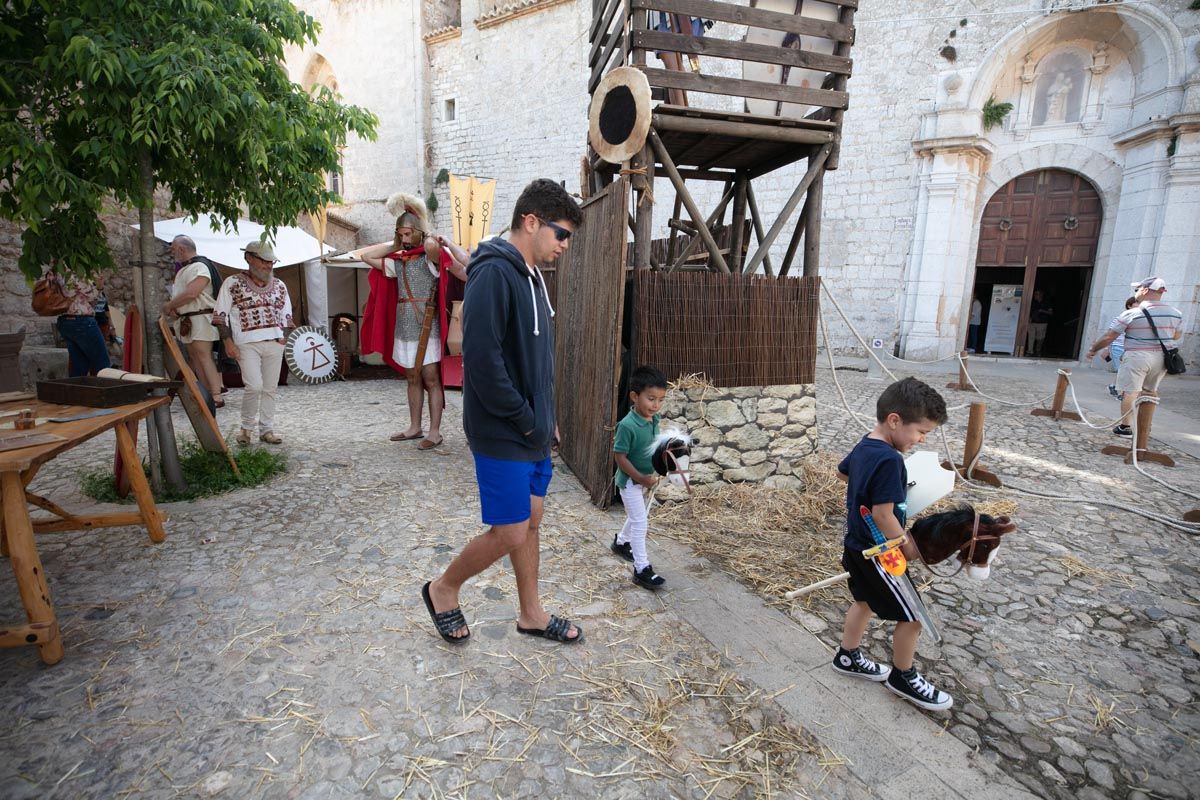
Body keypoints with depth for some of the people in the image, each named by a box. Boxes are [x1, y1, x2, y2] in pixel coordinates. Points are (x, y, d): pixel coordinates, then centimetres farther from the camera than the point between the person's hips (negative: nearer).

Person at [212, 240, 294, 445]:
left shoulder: (279, 286, 14)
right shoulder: (232, 283, 2)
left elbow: (286, 317, 20)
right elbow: (220, 316, 2)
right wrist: (228, 342, -6)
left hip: (275, 343, 4)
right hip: (248, 344, -4)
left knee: (270, 388, 6)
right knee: (254, 386, -14)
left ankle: (267, 430, 17)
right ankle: (247, 427, 8)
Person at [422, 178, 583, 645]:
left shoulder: (530, 276, 12)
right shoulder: (494, 274, -18)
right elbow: (482, 359, -25)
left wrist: (542, 418, 11)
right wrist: (524, 419, -17)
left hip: (533, 433, 9)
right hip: (503, 435, -9)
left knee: (531, 521, 17)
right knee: (510, 533, 1)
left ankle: (531, 614, 34)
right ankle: (443, 590, 27)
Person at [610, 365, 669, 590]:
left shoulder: (655, 420, -5)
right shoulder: (627, 425, -27)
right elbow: (619, 457, -23)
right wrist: (641, 478, -23)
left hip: (648, 480, 8)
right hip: (631, 481, -8)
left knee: (637, 517, 24)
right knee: (639, 523, -5)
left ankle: (621, 542, 49)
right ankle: (642, 569, 5)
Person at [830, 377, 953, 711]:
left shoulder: (863, 446, 1)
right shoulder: (890, 460, -28)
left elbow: (842, 472, 21)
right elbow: (883, 515, -27)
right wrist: (907, 546, -13)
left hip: (856, 545, 9)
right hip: (877, 553, -9)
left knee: (864, 601, 26)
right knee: (911, 616, 8)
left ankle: (848, 657, 42)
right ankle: (903, 677, 28)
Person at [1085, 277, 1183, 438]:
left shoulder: (1132, 313, -11)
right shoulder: (1175, 313, 6)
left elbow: (1108, 337, -10)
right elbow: (1177, 336, 19)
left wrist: (1092, 349, 3)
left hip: (1137, 357, -6)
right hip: (1162, 358, 6)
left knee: (1130, 392, -1)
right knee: (1150, 392, 17)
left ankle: (1125, 426, 1)